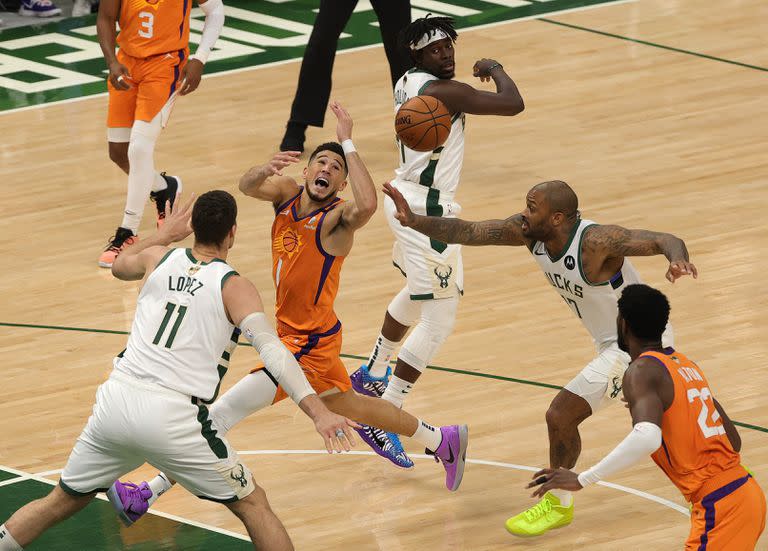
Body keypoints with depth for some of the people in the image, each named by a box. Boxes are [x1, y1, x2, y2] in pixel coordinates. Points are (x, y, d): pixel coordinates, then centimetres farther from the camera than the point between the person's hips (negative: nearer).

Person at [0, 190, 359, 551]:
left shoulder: (157, 258, 13)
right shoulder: (234, 287, -1)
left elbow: (120, 266, 37)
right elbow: (270, 348, -15)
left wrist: (165, 234, 49)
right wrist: (318, 412, -23)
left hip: (116, 400, 4)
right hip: (171, 418, -4)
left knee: (62, 502, 24)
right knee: (253, 505, 10)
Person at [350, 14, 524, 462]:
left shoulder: (407, 83, 6)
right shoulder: (443, 92, -22)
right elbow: (513, 105, -24)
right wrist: (495, 69, -5)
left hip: (407, 194, 10)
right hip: (428, 210, -10)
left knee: (417, 296, 33)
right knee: (439, 320, -8)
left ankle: (372, 376, 51)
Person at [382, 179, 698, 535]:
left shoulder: (596, 241, -33)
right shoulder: (527, 232, -11)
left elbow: (666, 241, -36)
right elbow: (465, 231, -13)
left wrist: (677, 259, -59)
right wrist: (413, 221, -27)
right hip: (613, 342, 9)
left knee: (561, 415, -11)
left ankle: (558, 505, 10)